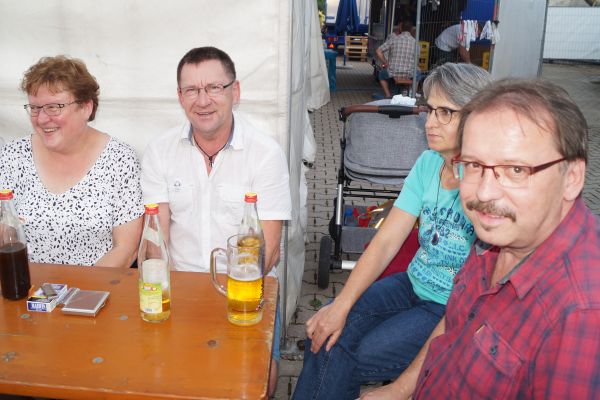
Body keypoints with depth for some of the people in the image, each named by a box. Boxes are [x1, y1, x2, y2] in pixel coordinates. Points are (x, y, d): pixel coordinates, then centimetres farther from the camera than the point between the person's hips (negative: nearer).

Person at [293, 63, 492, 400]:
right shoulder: (428, 164, -1)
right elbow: (386, 241, -4)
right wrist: (341, 305, -10)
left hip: (459, 310, -6)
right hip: (413, 285, 6)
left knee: (346, 362, -16)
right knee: (327, 331, -12)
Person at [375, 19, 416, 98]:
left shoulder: (393, 39, -6)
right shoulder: (415, 42, -2)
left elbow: (378, 51, -7)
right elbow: (415, 61, 11)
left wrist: (386, 63, 5)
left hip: (393, 73, -1)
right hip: (409, 75, 2)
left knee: (381, 73, 32)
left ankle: (388, 95, 23)